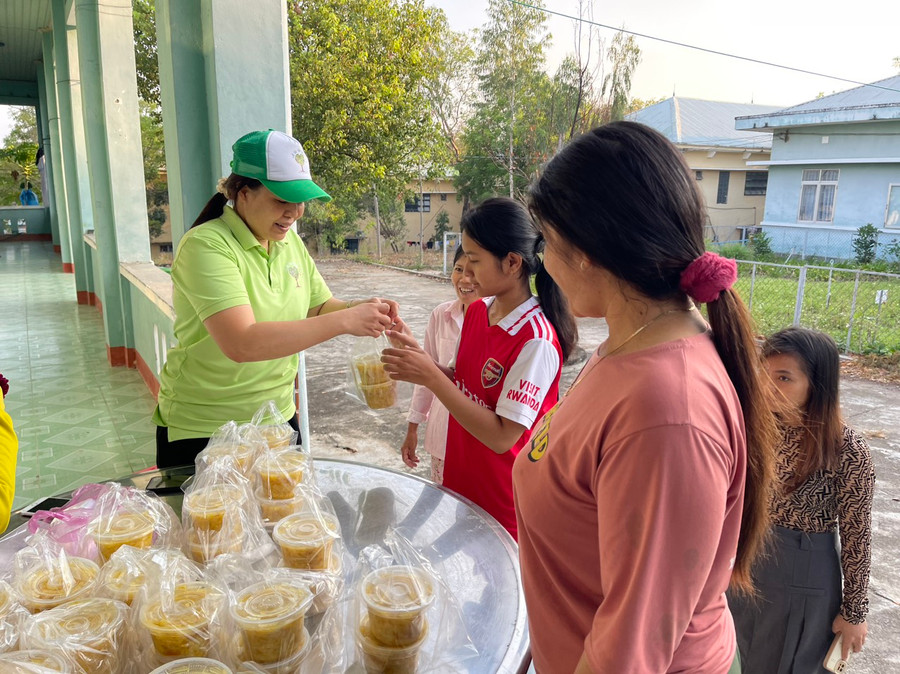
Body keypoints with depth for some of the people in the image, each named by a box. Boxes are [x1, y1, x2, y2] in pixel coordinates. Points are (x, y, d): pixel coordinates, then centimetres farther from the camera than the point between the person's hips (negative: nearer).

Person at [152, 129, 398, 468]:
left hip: (278, 417, 7)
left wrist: (361, 307, -10)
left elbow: (320, 307, 12)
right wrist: (343, 320, -33)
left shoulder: (291, 243, 3)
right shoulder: (206, 246, -20)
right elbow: (241, 344, -32)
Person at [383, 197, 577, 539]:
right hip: (461, 480, 7)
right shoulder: (477, 310, -2)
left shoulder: (537, 340, -26)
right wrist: (419, 358, -10)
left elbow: (502, 437, -25)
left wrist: (432, 377, -27)